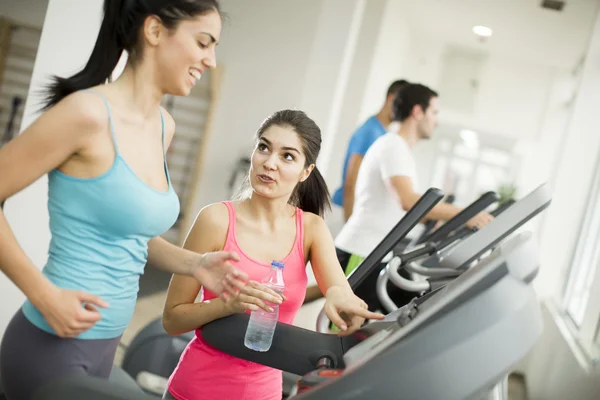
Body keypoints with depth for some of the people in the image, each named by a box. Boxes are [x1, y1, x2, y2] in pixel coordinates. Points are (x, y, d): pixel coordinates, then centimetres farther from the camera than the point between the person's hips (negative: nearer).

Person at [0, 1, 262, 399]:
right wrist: (45, 294, -18)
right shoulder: (89, 112, -19)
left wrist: (192, 263, 0)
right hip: (52, 344, -8)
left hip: (104, 344, 8)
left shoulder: (163, 126, 5)